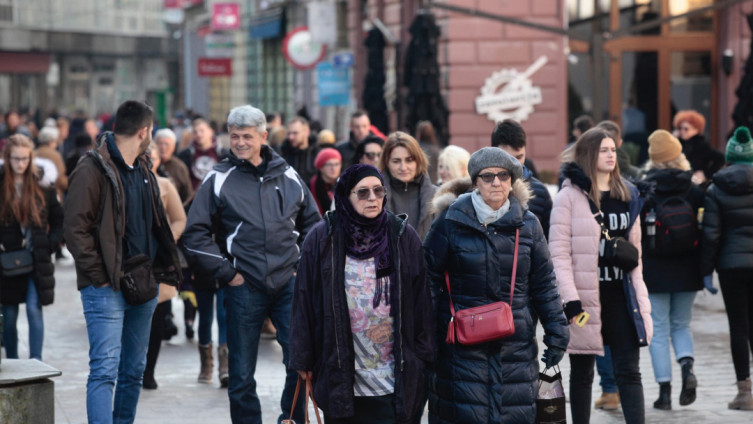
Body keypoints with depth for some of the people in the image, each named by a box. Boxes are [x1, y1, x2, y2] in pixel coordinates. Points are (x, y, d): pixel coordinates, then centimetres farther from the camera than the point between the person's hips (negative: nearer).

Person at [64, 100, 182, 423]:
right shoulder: (92, 170, -11)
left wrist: (162, 269, 10)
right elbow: (76, 229, -14)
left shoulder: (144, 171, 16)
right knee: (105, 369, -12)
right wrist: (100, 276, -17)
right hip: (106, 288, -8)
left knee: (134, 370, 13)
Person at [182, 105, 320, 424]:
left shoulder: (288, 176, 10)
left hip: (288, 284, 2)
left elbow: (312, 224, 21)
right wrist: (225, 272, -5)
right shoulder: (219, 180, 2)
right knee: (242, 373, 4)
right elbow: (195, 235, 1)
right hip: (244, 287, -1)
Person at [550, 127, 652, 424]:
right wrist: (570, 298, -17)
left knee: (628, 371, -1)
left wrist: (640, 295, 10)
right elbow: (559, 252, -10)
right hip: (585, 296, -4)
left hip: (620, 294, 4)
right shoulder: (569, 196, -6)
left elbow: (635, 249, 16)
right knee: (582, 373, 7)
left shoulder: (628, 195, 12)